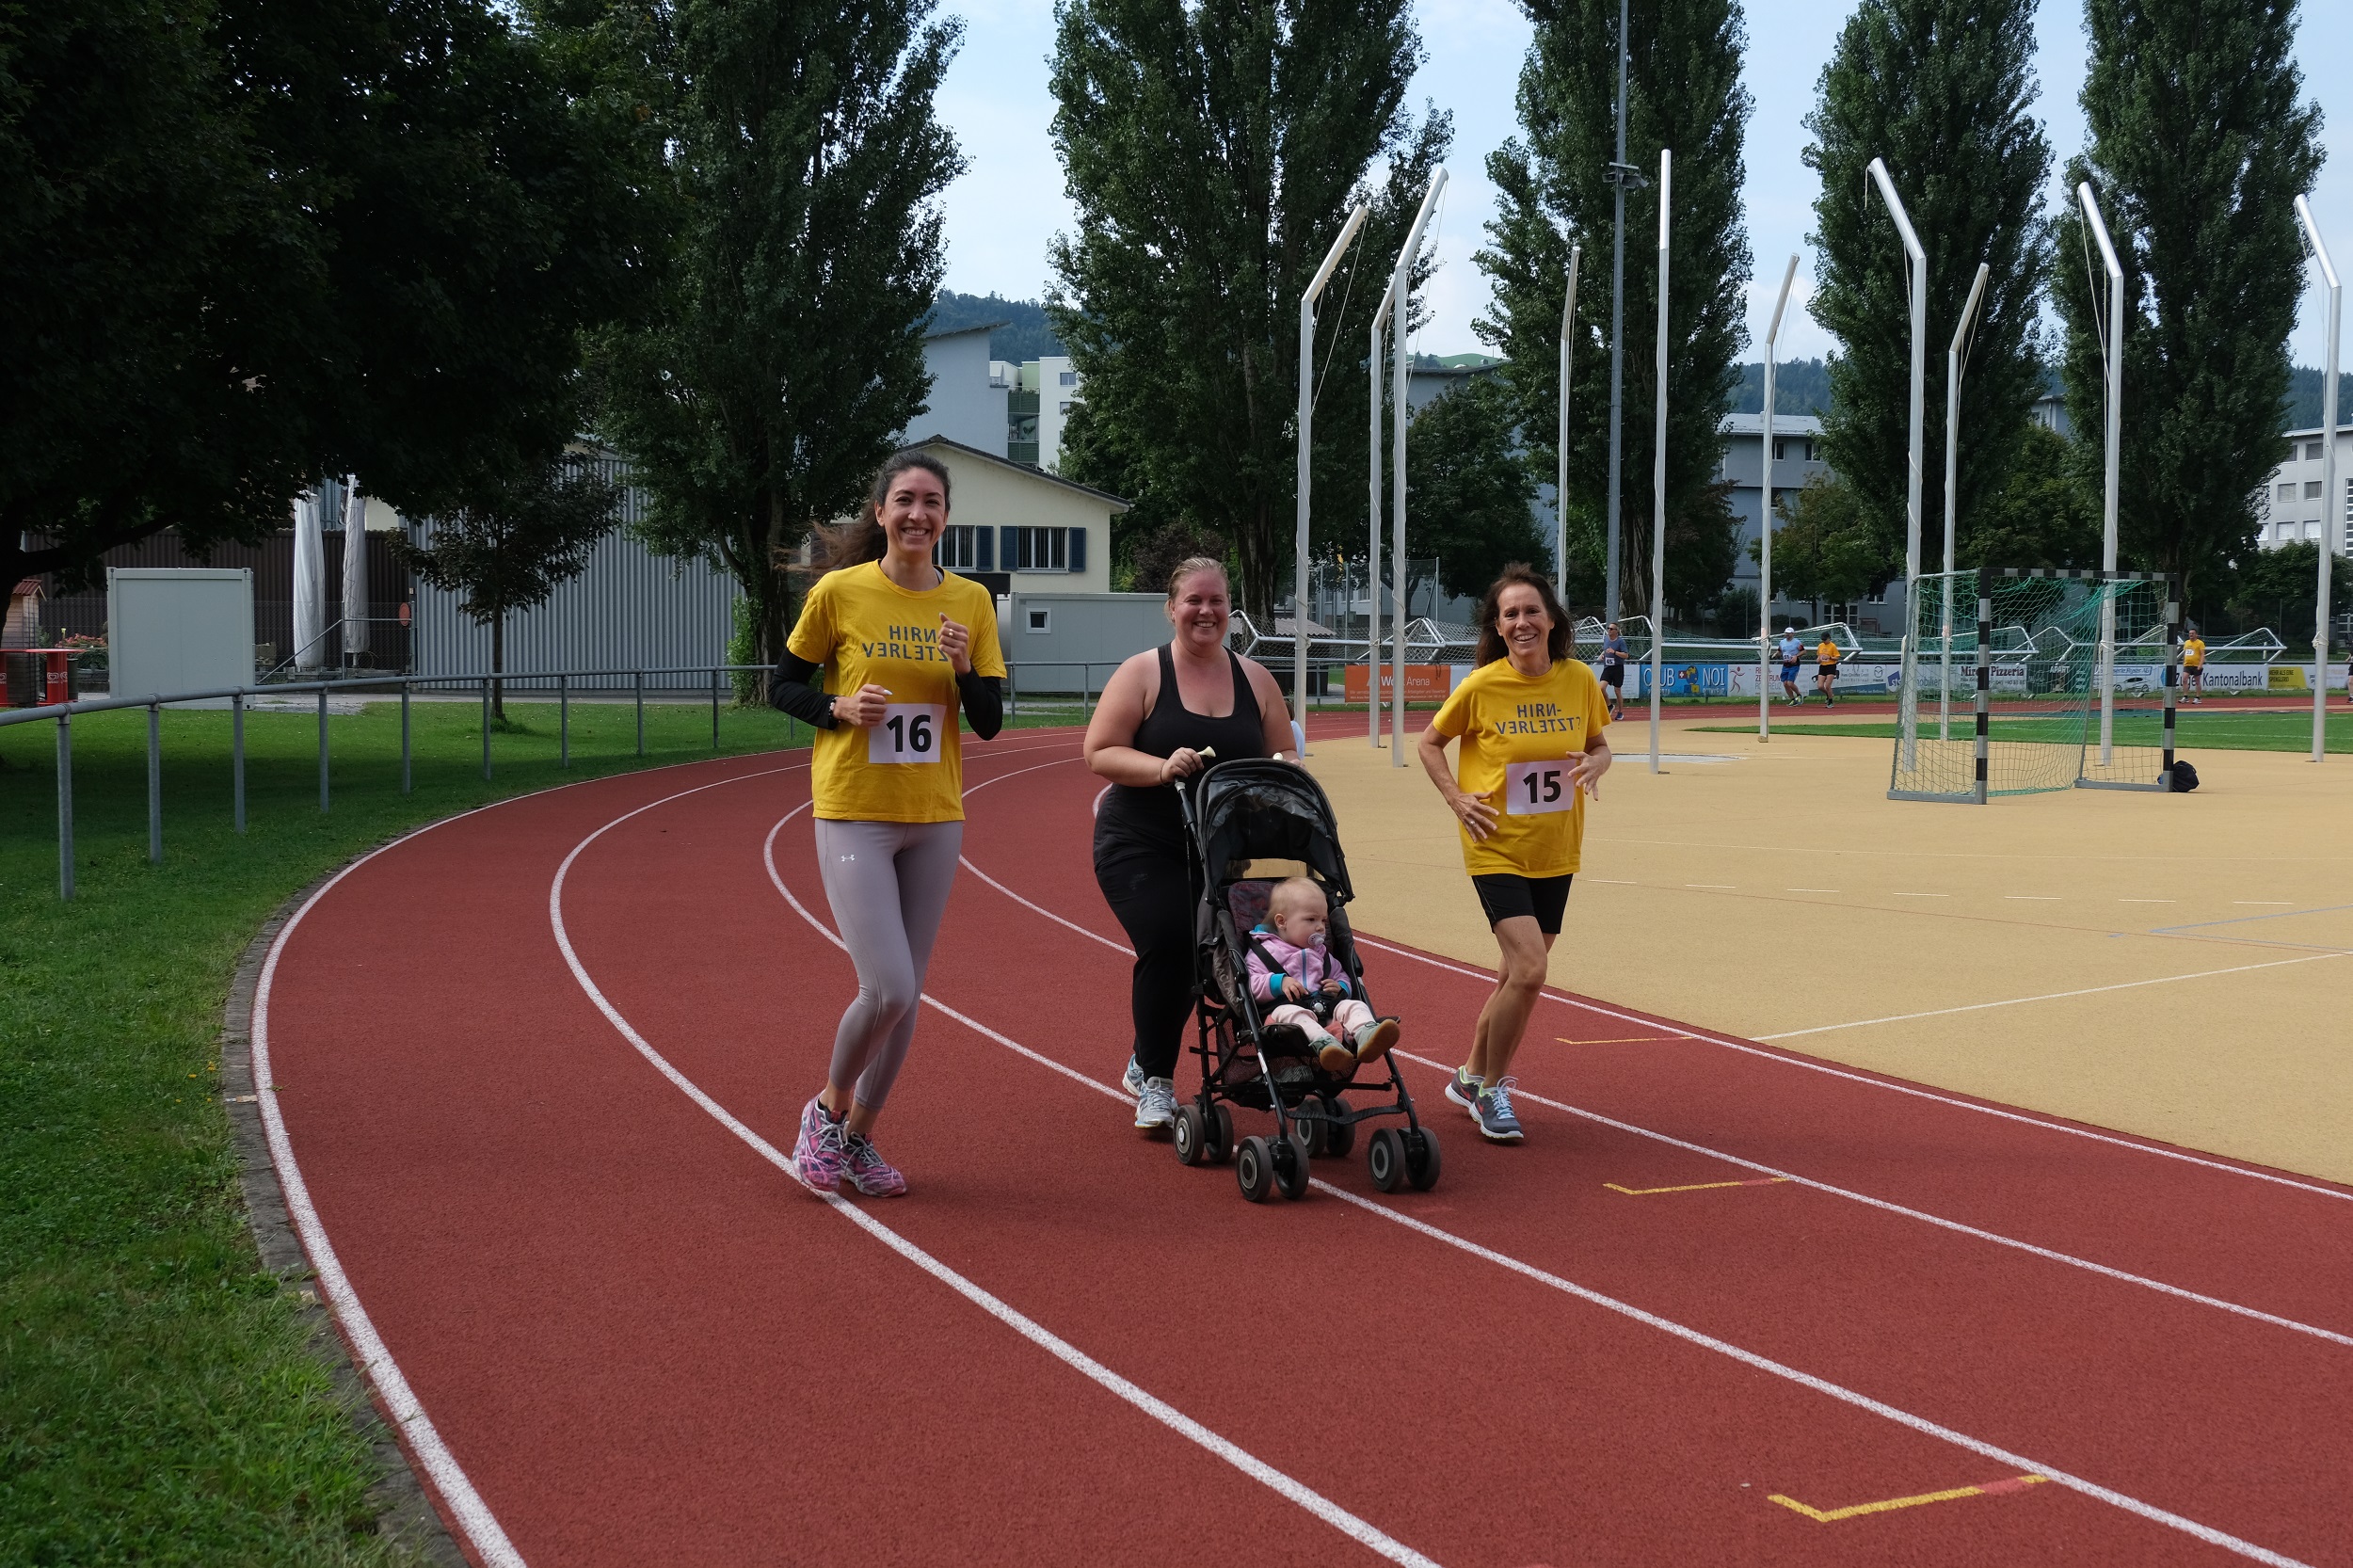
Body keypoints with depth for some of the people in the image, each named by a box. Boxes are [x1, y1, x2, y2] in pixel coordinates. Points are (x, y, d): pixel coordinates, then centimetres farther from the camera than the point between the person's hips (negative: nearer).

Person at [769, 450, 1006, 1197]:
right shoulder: (839, 593, -6)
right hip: (854, 814, -4)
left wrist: (963, 665, -14)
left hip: (935, 819, 4)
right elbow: (784, 687, 4)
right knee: (886, 990, -14)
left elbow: (989, 723, 4)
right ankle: (827, 1109, 14)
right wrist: (839, 707, -15)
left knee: (906, 996, 9)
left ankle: (858, 1138, 27)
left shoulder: (970, 602, 3)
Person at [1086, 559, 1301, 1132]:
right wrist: (1162, 767, -25)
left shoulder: (1254, 679, 7)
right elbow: (1099, 753, -9)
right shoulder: (1143, 673, -5)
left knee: (1195, 956, 9)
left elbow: (1283, 756, 13)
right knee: (1169, 942, -21)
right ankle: (1154, 1083, -6)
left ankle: (1145, 1064, 36)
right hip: (1141, 846, -4)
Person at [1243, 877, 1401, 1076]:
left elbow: (1341, 975, 36)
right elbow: (1251, 983, -1)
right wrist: (1279, 982, -16)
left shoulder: (1321, 954, 30)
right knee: (1293, 1013, -38)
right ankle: (1323, 1043, -66)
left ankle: (1366, 1036, -54)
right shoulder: (1264, 951, 10)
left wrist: (1341, 988, 12)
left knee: (1353, 1006, -20)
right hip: (1287, 1005, -5)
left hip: (1326, 1007, 5)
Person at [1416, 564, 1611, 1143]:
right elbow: (1430, 743, 4)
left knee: (1518, 973, 13)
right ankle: (1490, 1088, 3)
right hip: (1497, 848, -4)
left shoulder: (1580, 681, -3)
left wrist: (1595, 764, -10)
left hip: (1555, 852, 4)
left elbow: (1600, 746, 12)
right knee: (1529, 969, -17)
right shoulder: (1480, 687, -11)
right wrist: (1456, 797, -9)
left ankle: (1471, 1075, 34)